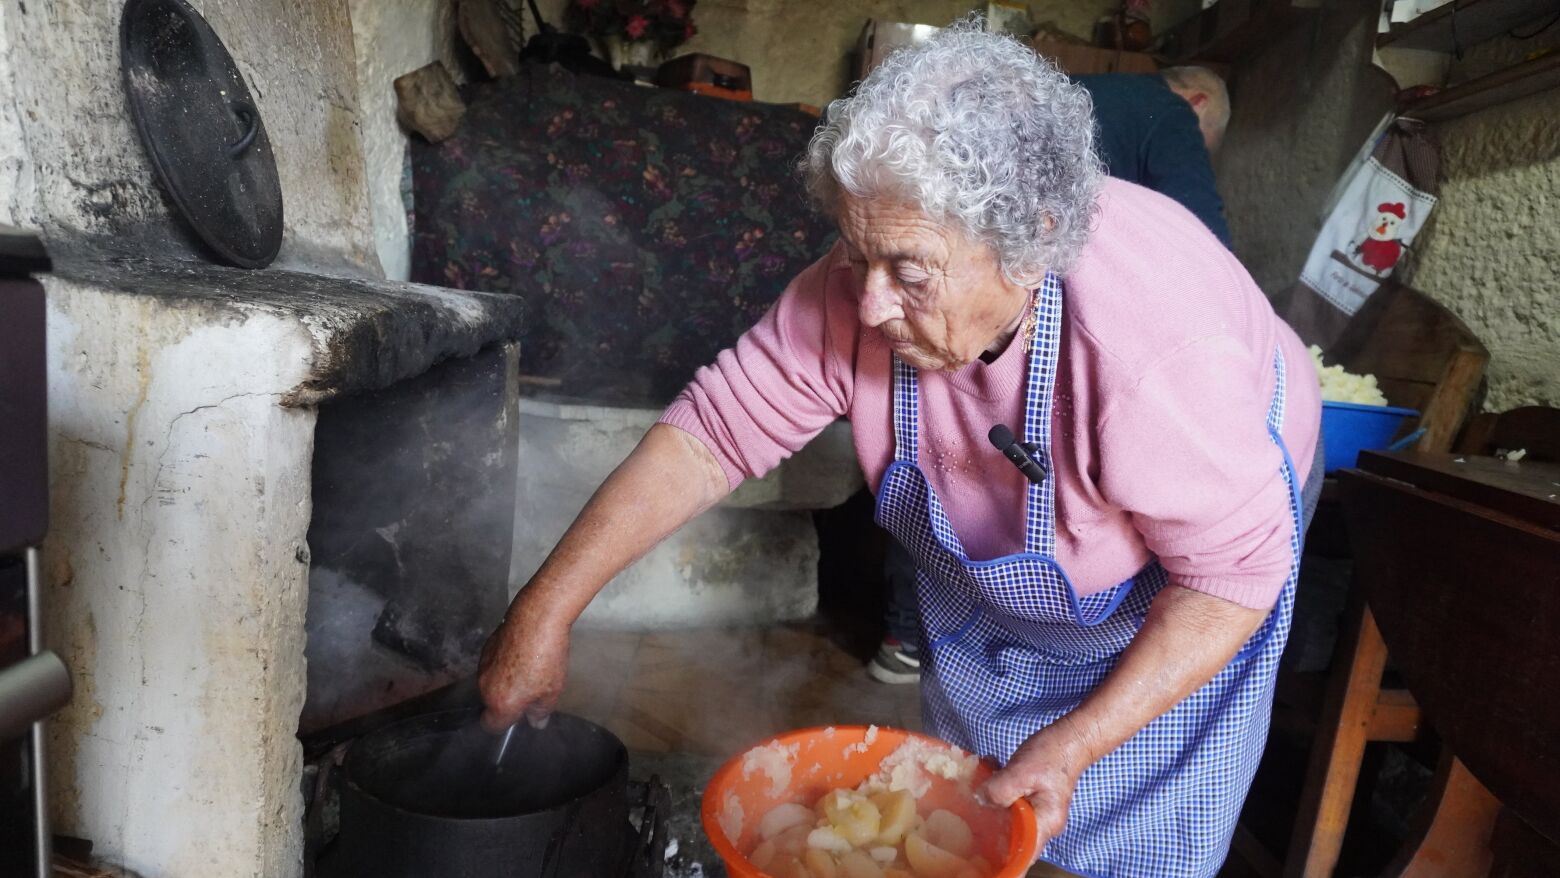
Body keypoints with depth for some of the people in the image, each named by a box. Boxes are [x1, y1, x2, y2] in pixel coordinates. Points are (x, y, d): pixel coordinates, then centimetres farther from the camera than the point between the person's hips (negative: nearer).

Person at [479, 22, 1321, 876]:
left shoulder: (1158, 348, -42)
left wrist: (1072, 747, -33)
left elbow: (1238, 568, -28)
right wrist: (544, 611, -27)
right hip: (991, 565, 4)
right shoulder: (865, 286, -31)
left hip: (1177, 596, -3)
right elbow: (711, 432, -25)